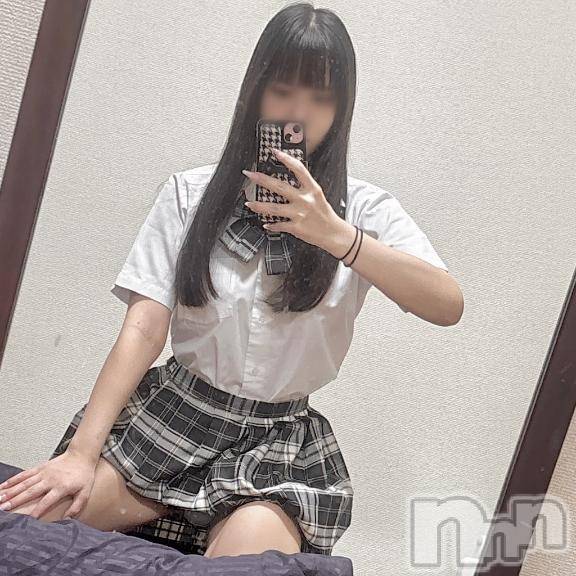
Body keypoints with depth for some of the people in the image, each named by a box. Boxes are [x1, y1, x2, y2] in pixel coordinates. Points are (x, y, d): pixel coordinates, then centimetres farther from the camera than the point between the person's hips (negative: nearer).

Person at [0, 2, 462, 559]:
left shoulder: (364, 209, 1)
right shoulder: (189, 194, 1)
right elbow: (143, 329, -8)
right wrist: (82, 453, -18)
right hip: (171, 413, 1)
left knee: (251, 550, -29)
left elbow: (448, 305, -14)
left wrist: (338, 236, -25)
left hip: (284, 442, 0)